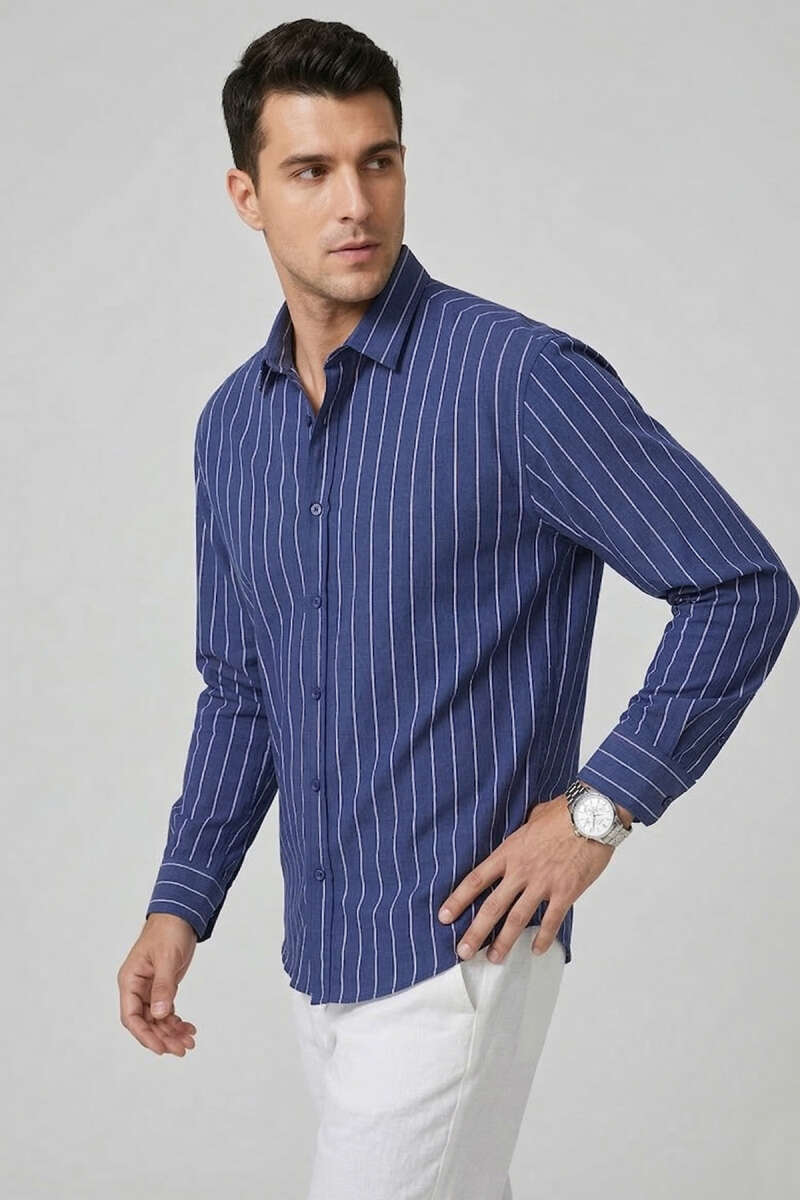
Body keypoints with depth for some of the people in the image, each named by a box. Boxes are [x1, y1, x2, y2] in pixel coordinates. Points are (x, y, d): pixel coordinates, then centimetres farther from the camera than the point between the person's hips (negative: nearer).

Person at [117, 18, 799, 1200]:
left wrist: (601, 804, -14)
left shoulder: (524, 378, -15)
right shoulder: (232, 424, 7)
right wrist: (183, 898, 9)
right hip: (320, 951, 7)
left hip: (457, 945, -7)